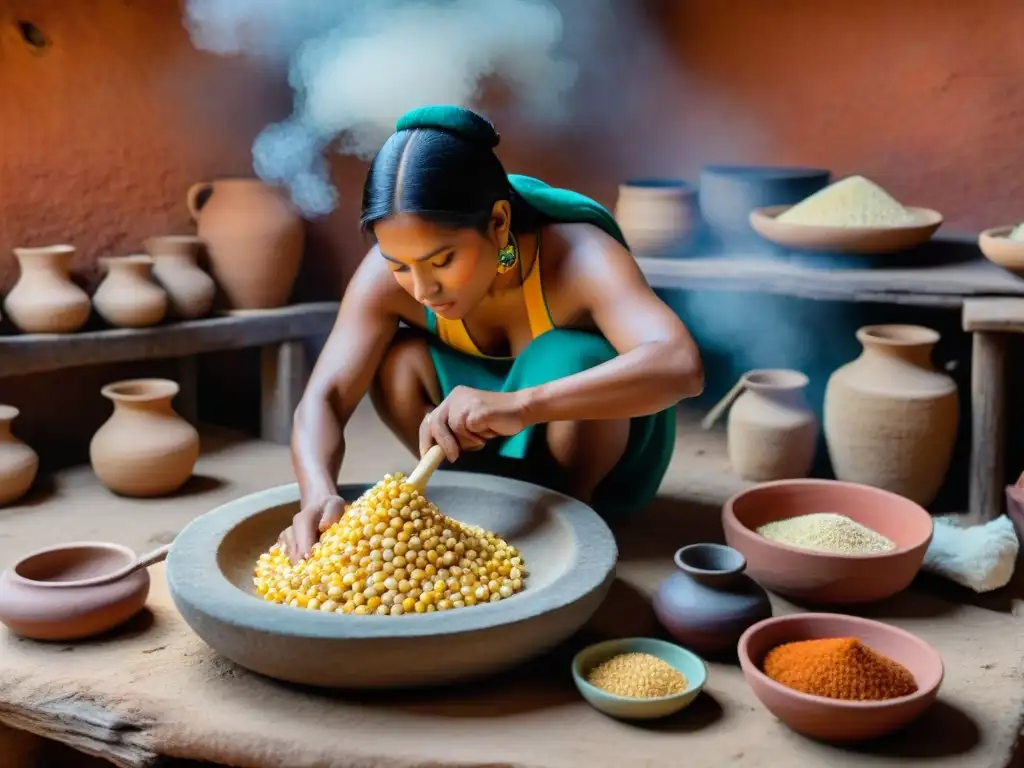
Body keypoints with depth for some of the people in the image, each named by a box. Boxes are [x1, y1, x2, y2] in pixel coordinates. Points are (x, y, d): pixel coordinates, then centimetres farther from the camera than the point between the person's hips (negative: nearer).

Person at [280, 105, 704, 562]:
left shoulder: (577, 255, -35)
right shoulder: (386, 275, -24)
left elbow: (680, 365, -51)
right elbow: (323, 399, -27)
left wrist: (518, 406, -62)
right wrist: (320, 495, -48)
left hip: (598, 434, -3)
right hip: (489, 446, 4)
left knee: (565, 360, -35)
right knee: (399, 362, -23)